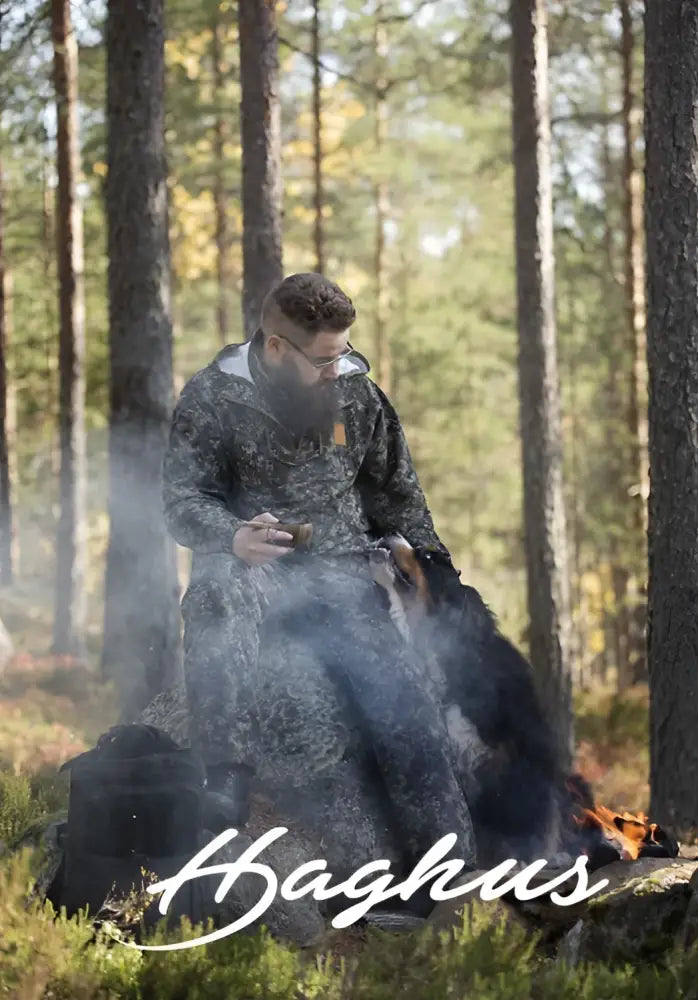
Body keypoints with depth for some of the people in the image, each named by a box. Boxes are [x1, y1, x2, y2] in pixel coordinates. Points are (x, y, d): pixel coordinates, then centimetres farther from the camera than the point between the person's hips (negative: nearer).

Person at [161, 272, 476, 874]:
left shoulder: (358, 393, 9)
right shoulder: (213, 398, -1)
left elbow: (397, 492, 20)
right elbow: (184, 497, -6)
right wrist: (235, 537, -27)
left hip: (340, 566, 2)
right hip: (251, 564, -2)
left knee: (398, 692, -20)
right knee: (218, 599, -39)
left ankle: (450, 861, -19)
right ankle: (223, 778, -42)